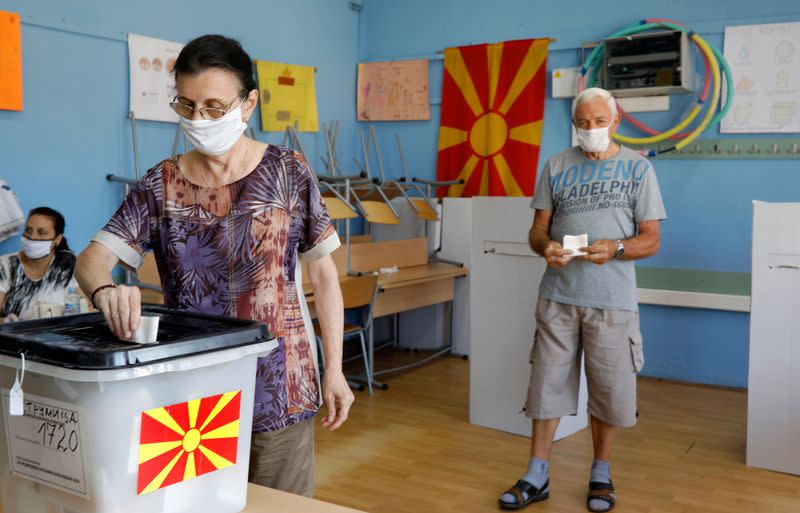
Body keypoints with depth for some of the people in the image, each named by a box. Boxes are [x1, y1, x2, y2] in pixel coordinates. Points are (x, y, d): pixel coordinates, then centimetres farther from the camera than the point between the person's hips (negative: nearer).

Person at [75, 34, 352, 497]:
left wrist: (334, 369, -3)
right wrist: (107, 291, -32)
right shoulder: (160, 186, 0)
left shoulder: (288, 173, -3)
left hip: (280, 388, -1)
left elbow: (323, 273, 0)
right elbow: (92, 258, -7)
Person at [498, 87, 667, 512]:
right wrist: (545, 246, -14)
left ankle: (601, 473, 28)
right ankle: (537, 477, 19)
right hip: (558, 295, 2)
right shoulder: (556, 167, 8)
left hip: (612, 300, -1)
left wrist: (615, 248, -19)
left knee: (609, 388, 6)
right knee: (548, 382, 6)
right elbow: (539, 227, 9)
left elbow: (651, 239, 1)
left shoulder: (638, 169, 2)